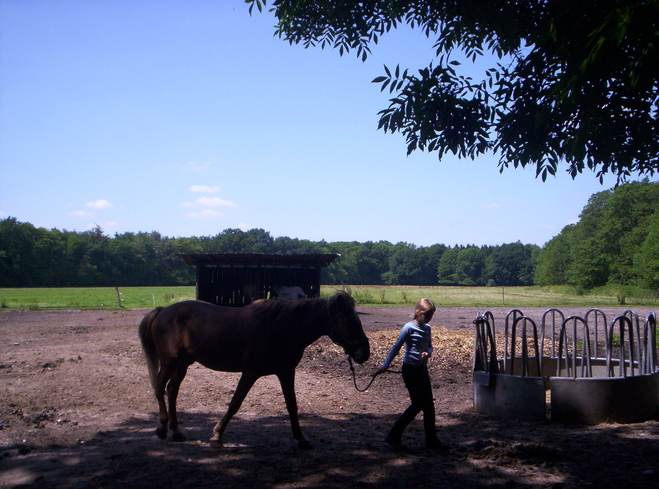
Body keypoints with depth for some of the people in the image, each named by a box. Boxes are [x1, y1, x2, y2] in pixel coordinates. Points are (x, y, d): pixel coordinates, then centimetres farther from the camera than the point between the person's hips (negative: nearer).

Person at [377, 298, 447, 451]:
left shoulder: (427, 328, 9)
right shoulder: (409, 328, -13)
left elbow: (429, 346, 14)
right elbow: (396, 347, -12)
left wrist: (428, 353, -10)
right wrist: (385, 365, -14)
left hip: (422, 369, 8)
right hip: (410, 369, -7)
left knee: (429, 405, 9)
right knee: (418, 404, -5)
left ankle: (432, 440, 18)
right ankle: (393, 435, 5)